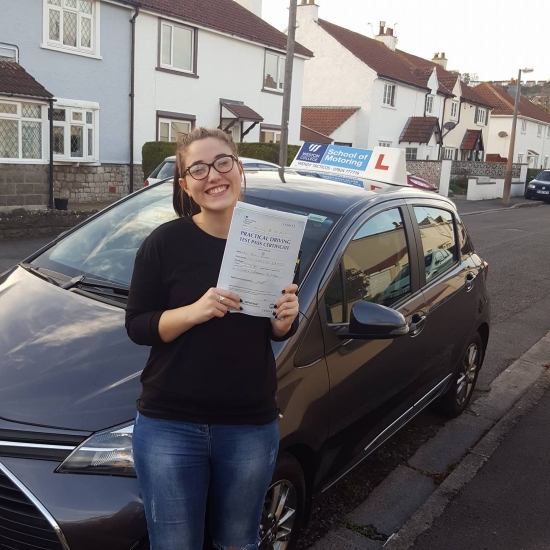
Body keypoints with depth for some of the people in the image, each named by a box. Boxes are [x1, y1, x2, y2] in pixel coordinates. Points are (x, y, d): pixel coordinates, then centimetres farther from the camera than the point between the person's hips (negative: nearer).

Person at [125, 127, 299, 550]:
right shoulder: (166, 241, -9)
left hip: (251, 427, 3)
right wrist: (194, 311, -24)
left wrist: (285, 318, -13)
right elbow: (136, 326, -7)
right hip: (170, 426, -2)